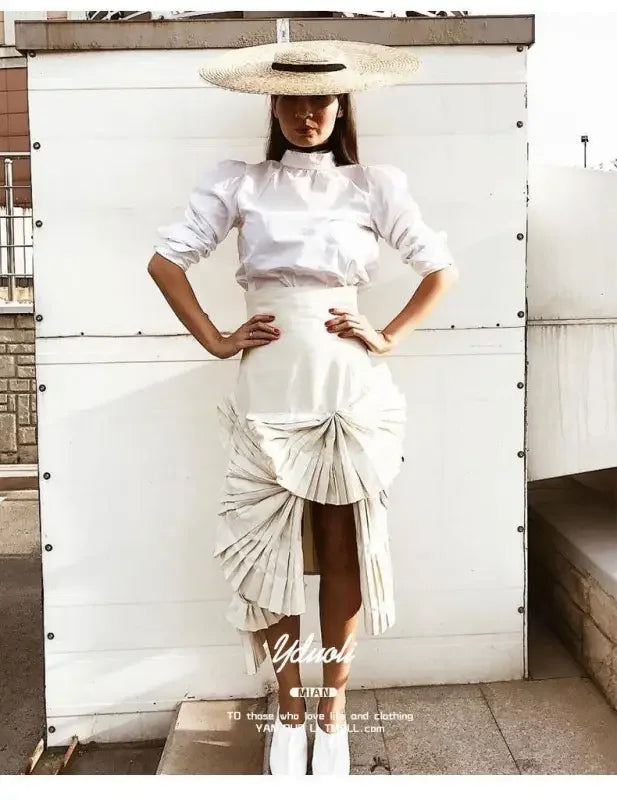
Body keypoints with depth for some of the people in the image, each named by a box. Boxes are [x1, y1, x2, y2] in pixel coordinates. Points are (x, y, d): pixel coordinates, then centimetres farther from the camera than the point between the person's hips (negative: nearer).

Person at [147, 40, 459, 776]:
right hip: (270, 394, 0)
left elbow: (441, 269, 10)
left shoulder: (374, 186, 6)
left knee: (342, 553, 9)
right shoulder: (238, 183, 5)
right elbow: (165, 260, 5)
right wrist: (215, 341, -1)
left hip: (350, 396, 0)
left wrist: (388, 337, 1)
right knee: (272, 552, 6)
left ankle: (332, 709, 28)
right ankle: (288, 712, 26)